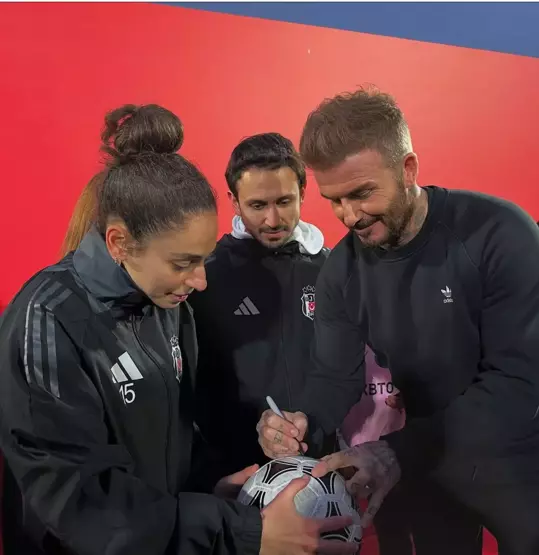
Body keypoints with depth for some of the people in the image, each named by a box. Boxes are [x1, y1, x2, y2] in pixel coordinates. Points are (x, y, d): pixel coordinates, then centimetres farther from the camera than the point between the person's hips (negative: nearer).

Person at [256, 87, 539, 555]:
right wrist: (300, 424, -27)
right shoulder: (342, 269, -8)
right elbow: (337, 377, -6)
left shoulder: (499, 234, -23)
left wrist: (401, 451, -33)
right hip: (433, 468, 4)